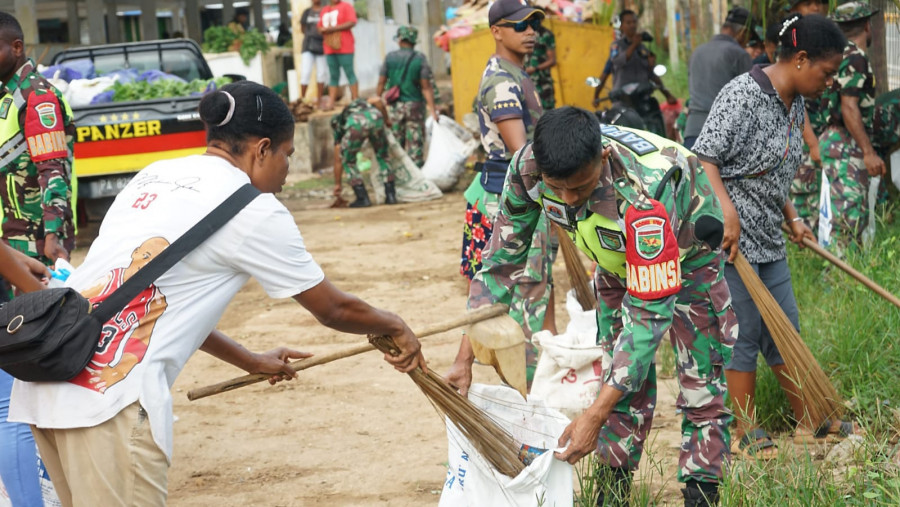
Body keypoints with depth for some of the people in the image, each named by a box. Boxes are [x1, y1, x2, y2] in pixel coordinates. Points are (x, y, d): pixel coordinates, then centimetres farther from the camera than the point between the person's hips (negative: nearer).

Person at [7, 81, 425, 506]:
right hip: (110, 398, -8)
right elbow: (332, 309, 9)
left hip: (43, 383, 8)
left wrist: (250, 362, 40)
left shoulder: (155, 175, 21)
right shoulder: (254, 211, -1)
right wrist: (395, 327, 29)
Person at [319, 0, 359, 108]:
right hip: (329, 49, 6)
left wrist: (332, 28, -14)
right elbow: (320, 27, 23)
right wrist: (323, 30, -4)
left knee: (349, 73, -5)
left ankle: (356, 101, -5)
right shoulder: (325, 10, 18)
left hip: (344, 47, -6)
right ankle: (331, 103, 4)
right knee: (333, 76, 5)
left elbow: (352, 22, -13)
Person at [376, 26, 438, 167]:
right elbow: (426, 87, -9)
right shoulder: (420, 59, -6)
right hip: (414, 105, -2)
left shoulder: (390, 57, 0)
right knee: (415, 143, 1)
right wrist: (433, 110, -9)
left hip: (394, 106, 2)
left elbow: (381, 83, 0)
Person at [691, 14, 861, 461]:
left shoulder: (794, 105, 11)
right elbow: (704, 159, -22)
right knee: (744, 334, 0)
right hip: (731, 238, -9)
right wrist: (728, 212, -29)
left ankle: (807, 422, 26)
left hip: (769, 239, 9)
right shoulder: (743, 95, -18)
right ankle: (746, 433, 11)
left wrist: (791, 218, 15)